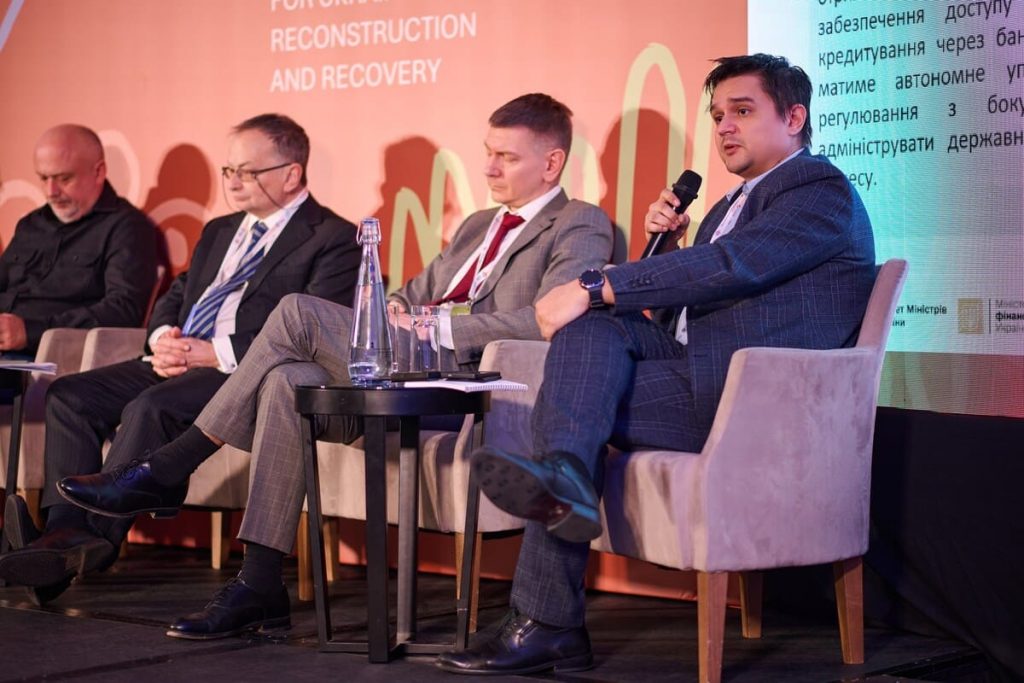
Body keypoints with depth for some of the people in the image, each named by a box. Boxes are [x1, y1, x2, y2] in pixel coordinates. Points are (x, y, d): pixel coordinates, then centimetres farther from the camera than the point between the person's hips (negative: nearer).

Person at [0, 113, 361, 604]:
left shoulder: (333, 240, -2)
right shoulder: (219, 232, 27)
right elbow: (173, 298, 26)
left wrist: (214, 353, -18)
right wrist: (163, 339, 0)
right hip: (180, 363, 9)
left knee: (150, 408, -33)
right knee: (70, 395, -11)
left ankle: (96, 539, -30)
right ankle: (65, 530, -22)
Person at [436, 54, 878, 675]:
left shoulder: (821, 190, -2)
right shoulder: (733, 206, 26)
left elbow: (730, 265, -18)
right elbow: (675, 316, 25)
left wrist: (594, 288, -19)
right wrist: (665, 244, 7)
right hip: (702, 378, 8)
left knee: (576, 383, -18)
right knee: (591, 327, -12)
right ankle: (563, 472, -32)